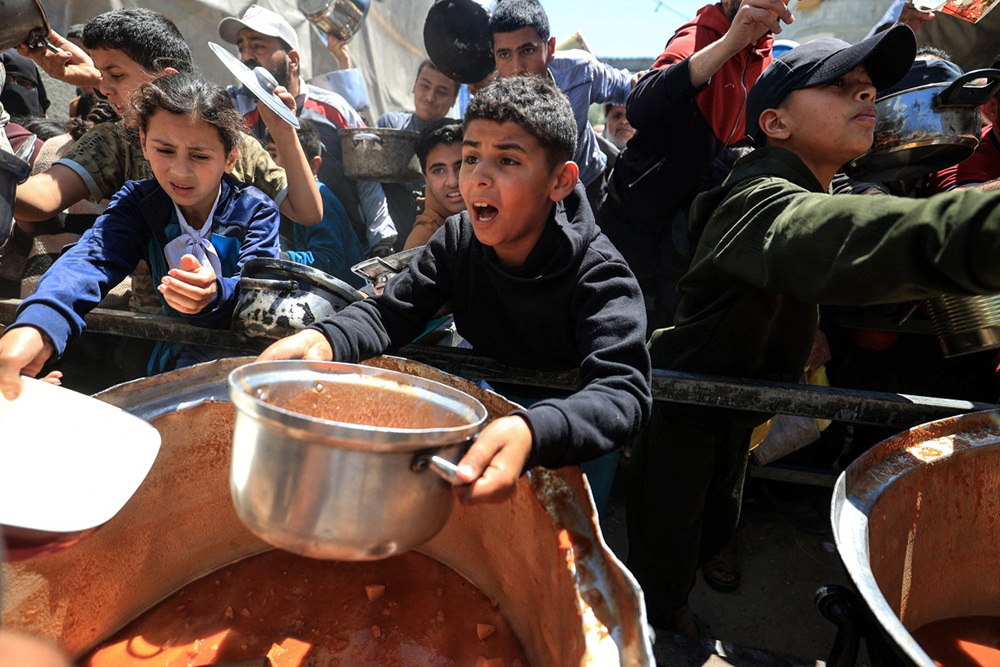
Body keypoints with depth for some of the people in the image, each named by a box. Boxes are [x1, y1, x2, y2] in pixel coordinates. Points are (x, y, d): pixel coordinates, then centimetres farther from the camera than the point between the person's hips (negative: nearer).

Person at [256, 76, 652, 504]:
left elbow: (624, 391, -37)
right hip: (483, 413, 5)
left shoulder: (599, 275, -23)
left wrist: (531, 434, -59)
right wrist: (324, 340, -30)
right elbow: (389, 313, -6)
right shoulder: (458, 239, -7)